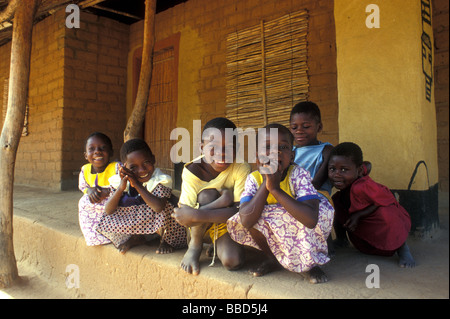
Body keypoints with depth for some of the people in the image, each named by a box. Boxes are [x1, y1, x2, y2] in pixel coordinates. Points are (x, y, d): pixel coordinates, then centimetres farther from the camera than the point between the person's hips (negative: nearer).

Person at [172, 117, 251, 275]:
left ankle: (216, 243, 9)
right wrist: (224, 199, -39)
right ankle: (194, 246, -9)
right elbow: (183, 218, -28)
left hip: (228, 223, 0)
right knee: (208, 195, -31)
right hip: (199, 225, 0)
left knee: (233, 261, -27)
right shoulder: (191, 171, -22)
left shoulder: (241, 168, -22)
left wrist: (197, 215, -41)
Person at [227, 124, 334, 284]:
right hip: (272, 238, 3)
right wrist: (265, 184, -32)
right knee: (252, 214, -22)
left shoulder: (298, 174, -24)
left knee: (321, 206, -27)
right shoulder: (254, 179, -16)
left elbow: (311, 219, -39)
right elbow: (246, 221, -32)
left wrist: (275, 188, -38)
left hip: (300, 238, -2)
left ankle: (307, 262, -2)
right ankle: (272, 257, 6)